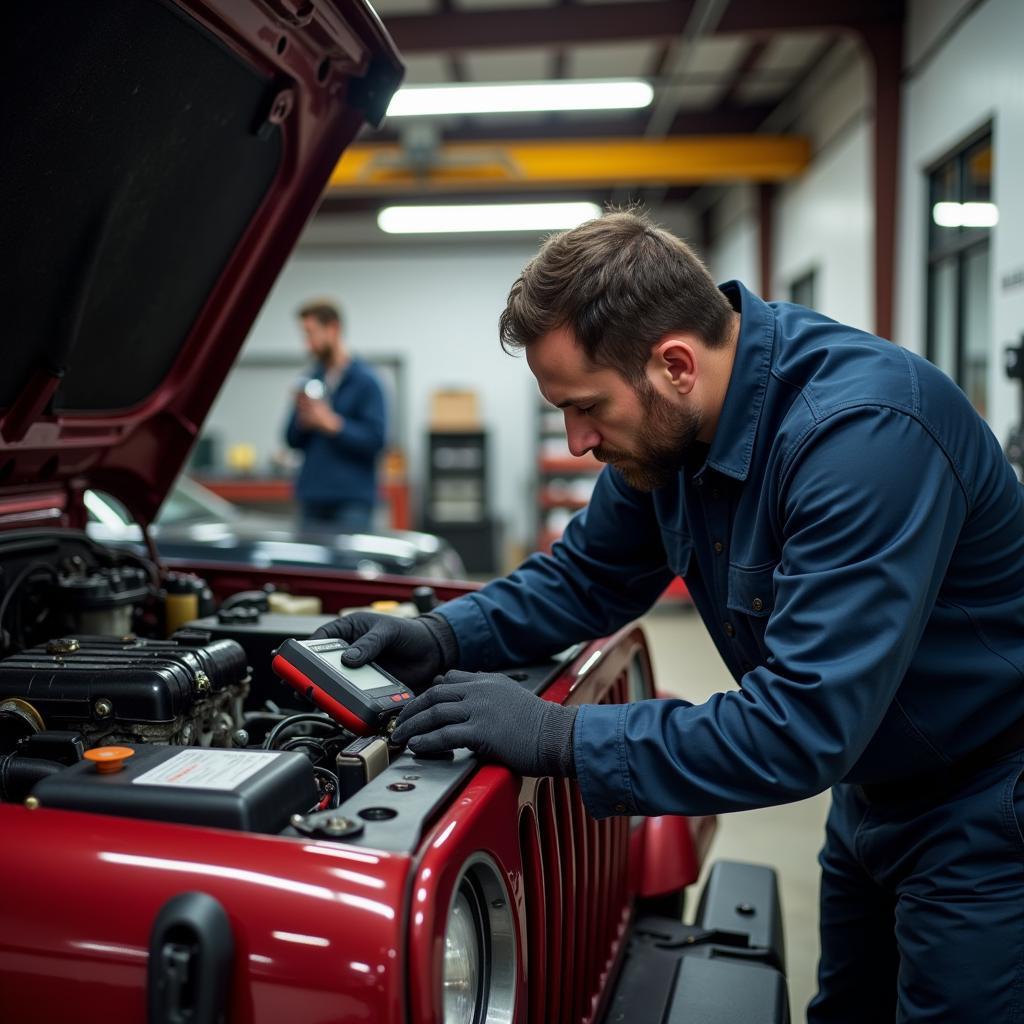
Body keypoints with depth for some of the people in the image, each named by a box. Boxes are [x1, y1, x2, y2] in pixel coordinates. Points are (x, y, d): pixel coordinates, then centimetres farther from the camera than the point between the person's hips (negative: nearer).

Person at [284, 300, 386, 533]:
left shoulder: (364, 380, -5)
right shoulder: (312, 381, 13)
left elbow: (375, 439, -13)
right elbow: (293, 440, 15)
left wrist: (332, 423, -17)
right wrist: (303, 420, -5)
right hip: (311, 500, 6)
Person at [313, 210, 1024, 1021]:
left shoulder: (865, 428, -35)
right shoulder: (667, 425, -9)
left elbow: (802, 726, -37)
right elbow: (588, 578, 5)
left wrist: (558, 737, -33)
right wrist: (443, 638, -10)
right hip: (871, 790, 7)